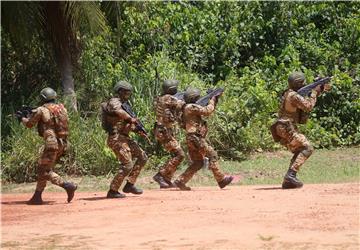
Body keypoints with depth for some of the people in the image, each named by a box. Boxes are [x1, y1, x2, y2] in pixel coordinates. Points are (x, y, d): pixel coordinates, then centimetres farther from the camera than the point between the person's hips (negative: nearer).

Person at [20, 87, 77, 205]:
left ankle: (68, 186, -18)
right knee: (42, 168, 17)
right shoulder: (62, 108, 11)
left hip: (52, 144, -8)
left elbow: (29, 124, 7)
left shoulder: (42, 110, -5)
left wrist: (23, 118, 30)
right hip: (63, 144, 8)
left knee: (45, 171, -3)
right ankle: (37, 197, 17)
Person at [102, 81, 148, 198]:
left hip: (124, 138, 10)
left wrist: (137, 129, -2)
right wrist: (131, 119, -21)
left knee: (142, 157, 9)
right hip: (116, 138, -10)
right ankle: (113, 191, -4)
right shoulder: (114, 102, -9)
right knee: (127, 165, -13)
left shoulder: (123, 104, 21)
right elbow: (119, 112, -34)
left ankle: (129, 184, 10)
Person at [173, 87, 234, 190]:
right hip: (196, 137, -10)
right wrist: (212, 100, -2)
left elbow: (205, 111, 27)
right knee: (212, 155, -7)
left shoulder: (187, 108, 21)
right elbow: (207, 111, -16)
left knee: (197, 162, 12)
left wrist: (213, 102, 19)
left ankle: (180, 181, 5)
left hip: (191, 139, 10)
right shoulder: (191, 107, -10)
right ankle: (221, 179, -7)